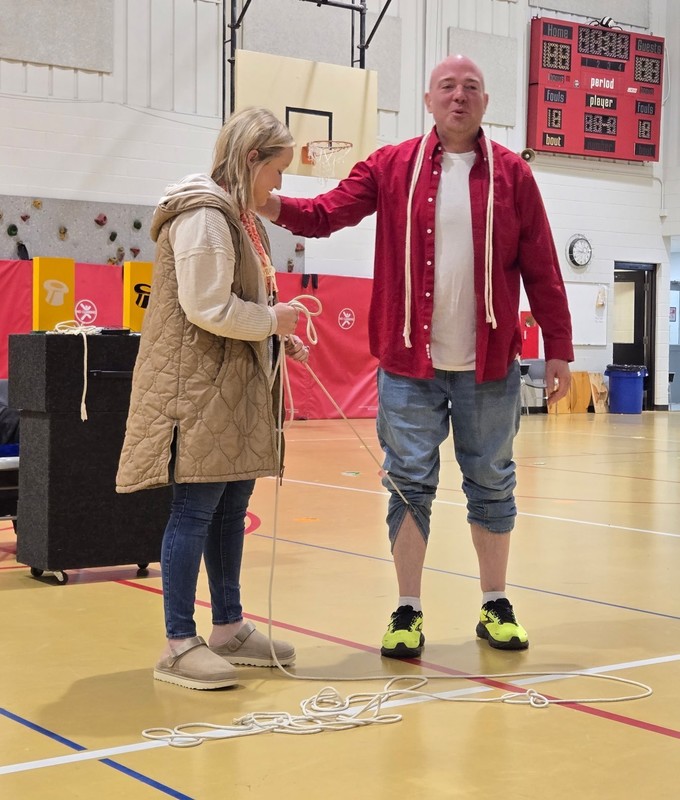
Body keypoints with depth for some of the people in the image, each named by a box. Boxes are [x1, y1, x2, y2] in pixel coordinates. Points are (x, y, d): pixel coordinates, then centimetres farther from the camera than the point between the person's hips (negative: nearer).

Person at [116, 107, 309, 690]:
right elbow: (209, 309, -22)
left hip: (238, 386, 10)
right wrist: (274, 320, -10)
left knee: (233, 505, 14)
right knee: (196, 510, -6)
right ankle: (179, 645, 1)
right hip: (200, 385, -10)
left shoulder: (242, 217, 17)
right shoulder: (204, 216, -15)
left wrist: (279, 336, 7)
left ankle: (229, 627, 25)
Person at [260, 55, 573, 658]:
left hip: (490, 367, 1)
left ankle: (496, 607, 24)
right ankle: (408, 612, 15)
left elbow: (542, 270, 3)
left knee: (492, 483, 10)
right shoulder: (391, 167, 3)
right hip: (409, 364, 0)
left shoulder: (511, 174, 3)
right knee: (410, 485, 4)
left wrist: (558, 349, 1)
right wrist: (266, 203, -23)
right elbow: (327, 213, -5)